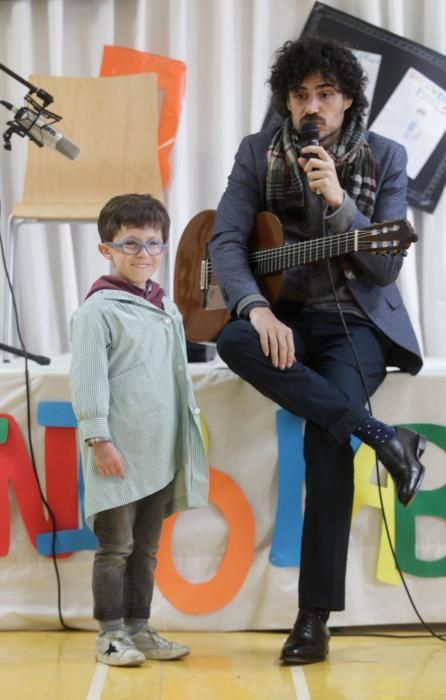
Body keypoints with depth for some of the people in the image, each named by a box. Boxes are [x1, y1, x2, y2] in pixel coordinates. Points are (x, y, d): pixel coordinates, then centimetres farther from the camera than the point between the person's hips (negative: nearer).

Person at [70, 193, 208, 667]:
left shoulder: (166, 307, 14)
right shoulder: (98, 308, -8)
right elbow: (88, 379, -13)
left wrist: (190, 419, 17)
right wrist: (99, 439, -17)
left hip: (161, 452, 7)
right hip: (120, 451, -7)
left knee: (146, 547, 13)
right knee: (116, 546, -1)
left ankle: (139, 629, 21)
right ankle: (110, 635, 6)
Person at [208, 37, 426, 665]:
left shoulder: (384, 158, -1)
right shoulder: (258, 152, 3)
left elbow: (386, 267, -7)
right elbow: (225, 240, -6)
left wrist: (338, 199, -23)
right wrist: (256, 309, -25)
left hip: (357, 319, -2)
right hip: (284, 317, 3)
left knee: (326, 436, -28)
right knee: (234, 343, -34)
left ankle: (315, 617, -21)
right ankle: (385, 439, -28)